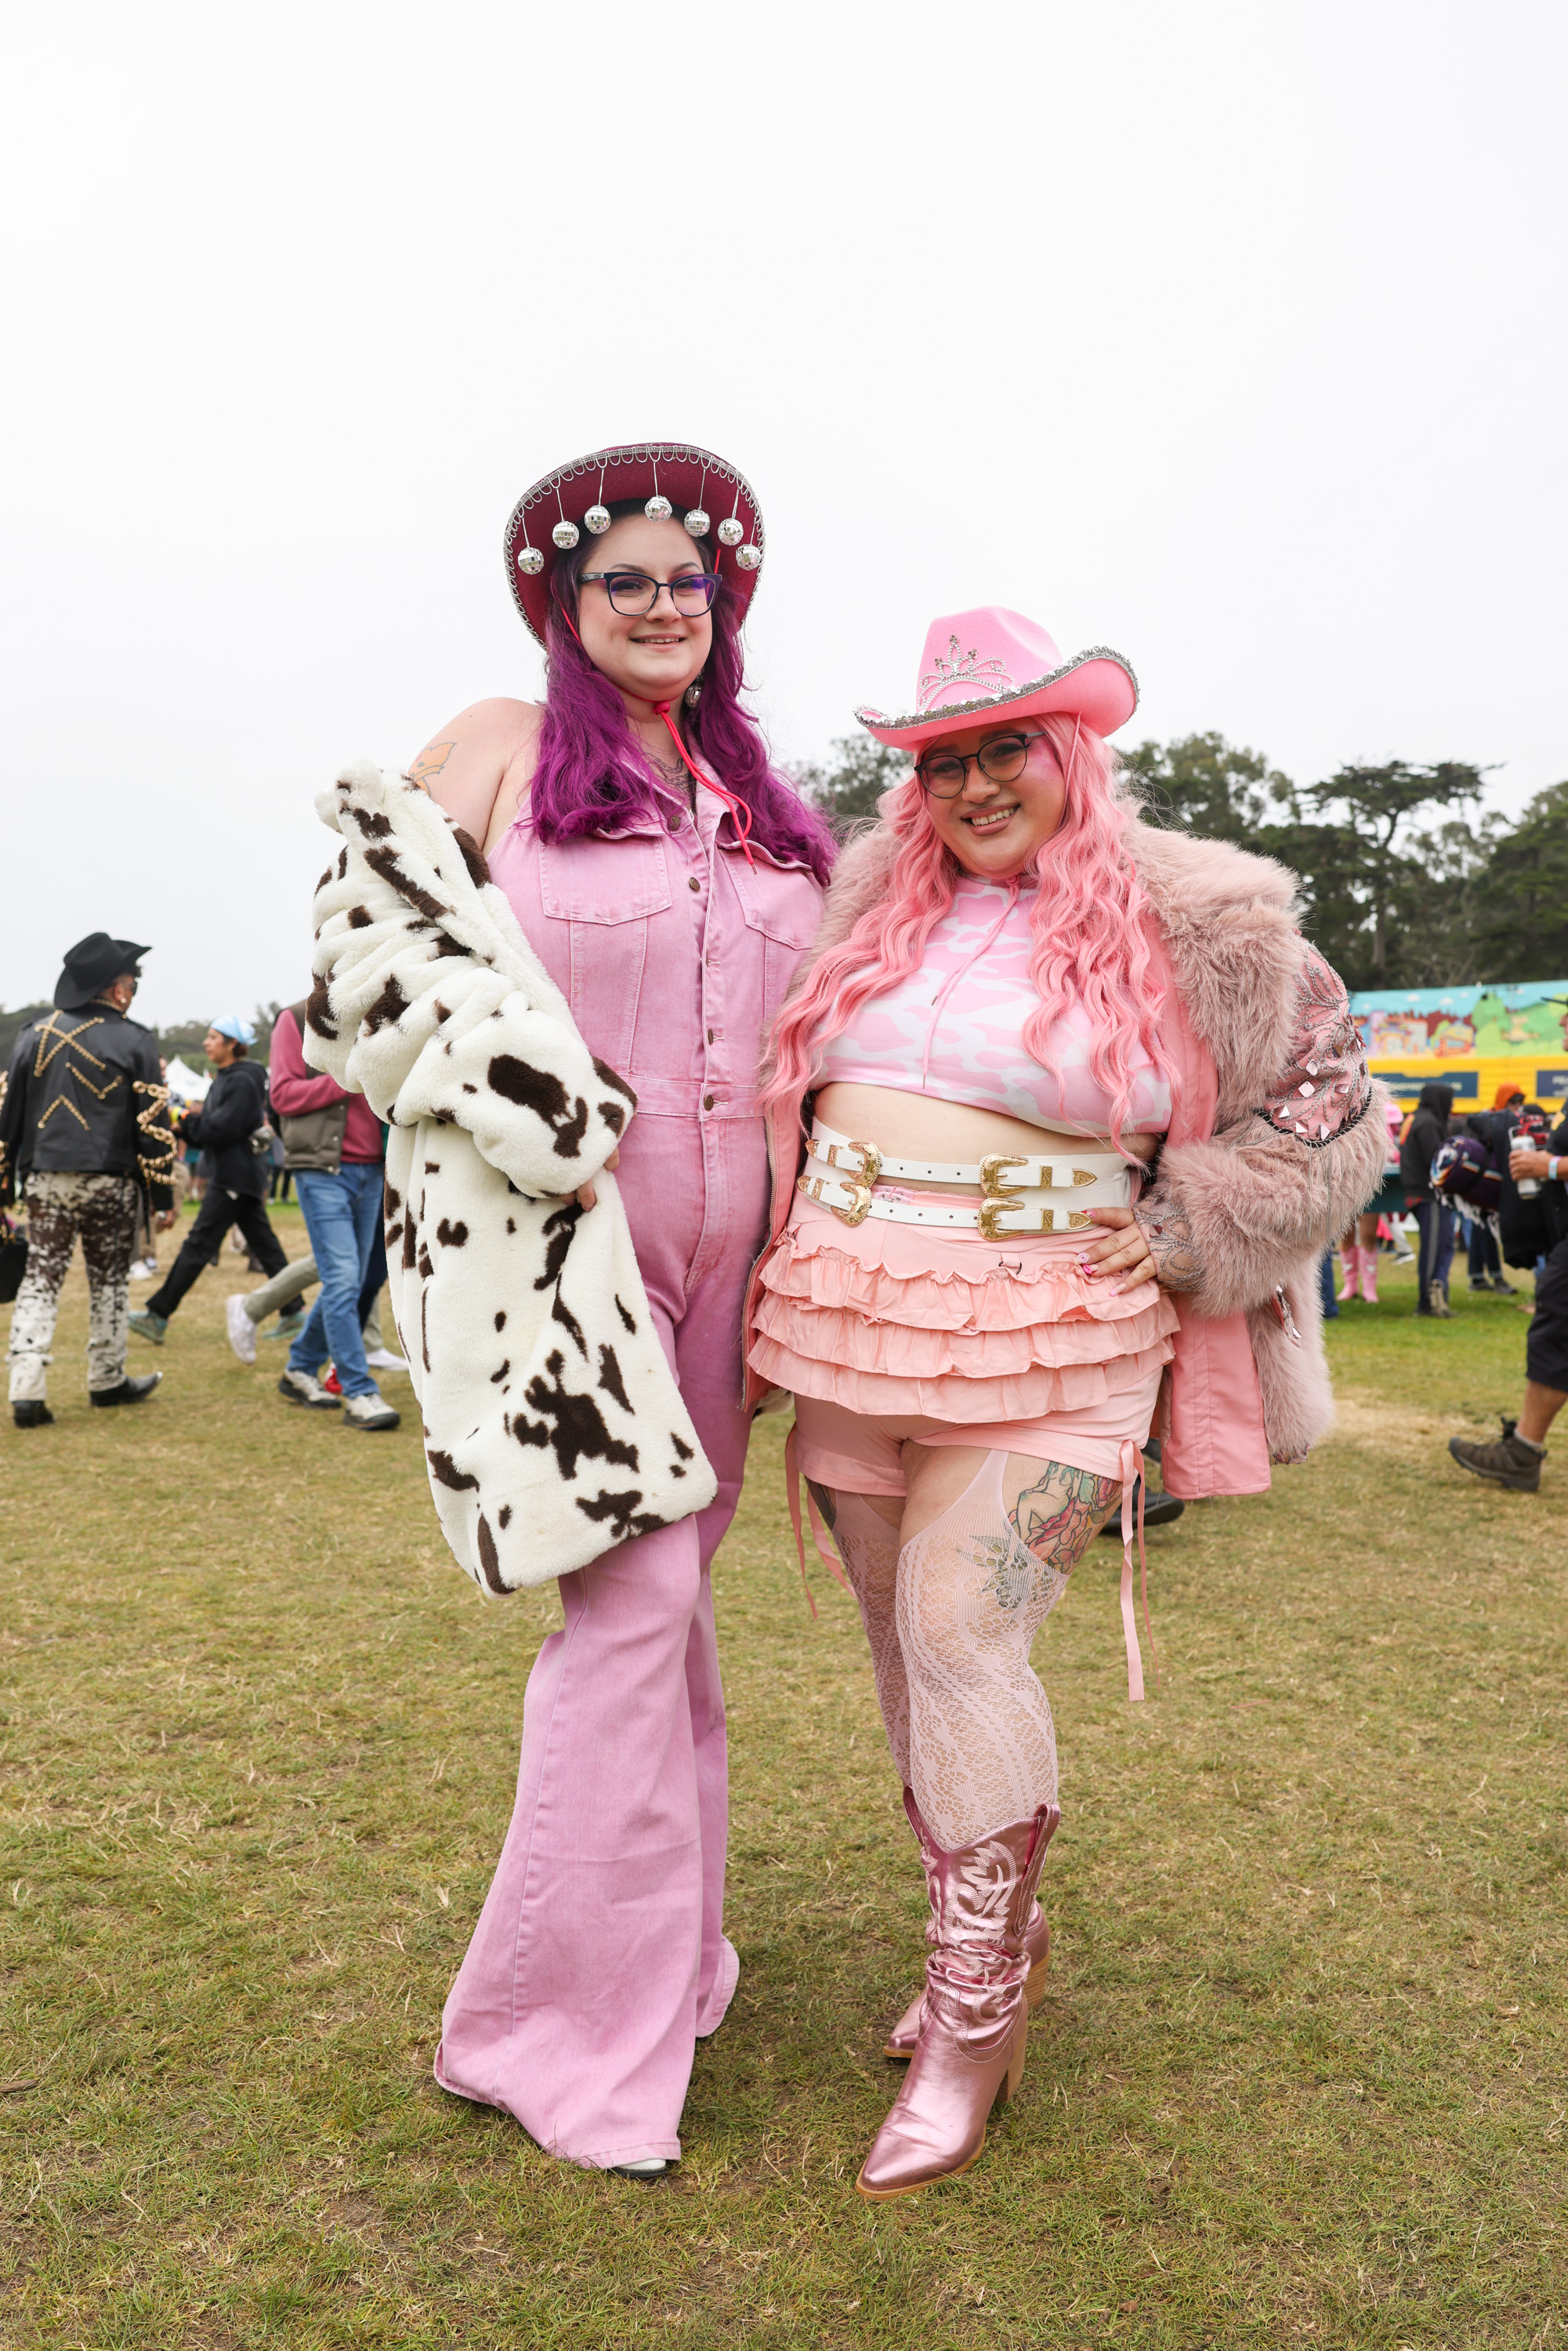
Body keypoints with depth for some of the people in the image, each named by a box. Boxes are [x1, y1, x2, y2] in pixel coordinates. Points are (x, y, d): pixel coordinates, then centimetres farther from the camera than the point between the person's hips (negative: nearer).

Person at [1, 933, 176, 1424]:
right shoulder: (135, 1041, -3)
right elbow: (154, 1125, -6)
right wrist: (162, 1198, -1)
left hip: (44, 1181, 3)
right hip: (109, 1184, -3)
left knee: (40, 1279, 4)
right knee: (109, 1282, 11)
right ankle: (107, 1380, 23)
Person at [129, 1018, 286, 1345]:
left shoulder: (243, 1082, -13)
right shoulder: (224, 1079, 17)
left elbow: (221, 1129, -20)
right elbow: (206, 1132, 16)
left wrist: (186, 1119, -8)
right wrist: (184, 1126, -2)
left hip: (235, 1177, -10)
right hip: (241, 1177, 10)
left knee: (199, 1244, -8)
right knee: (264, 1243, 10)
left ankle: (158, 1317, -6)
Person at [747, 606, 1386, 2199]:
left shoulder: (1190, 924, -3)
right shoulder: (872, 906, 10)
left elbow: (1329, 1110, 4)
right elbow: (788, 1088, 25)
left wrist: (1178, 1234, -7)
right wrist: (792, 1273, 15)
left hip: (1040, 1350, -5)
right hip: (848, 1334, 5)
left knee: (960, 1640, -10)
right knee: (903, 1648, 11)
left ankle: (979, 2015, 10)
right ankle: (990, 1931, 32)